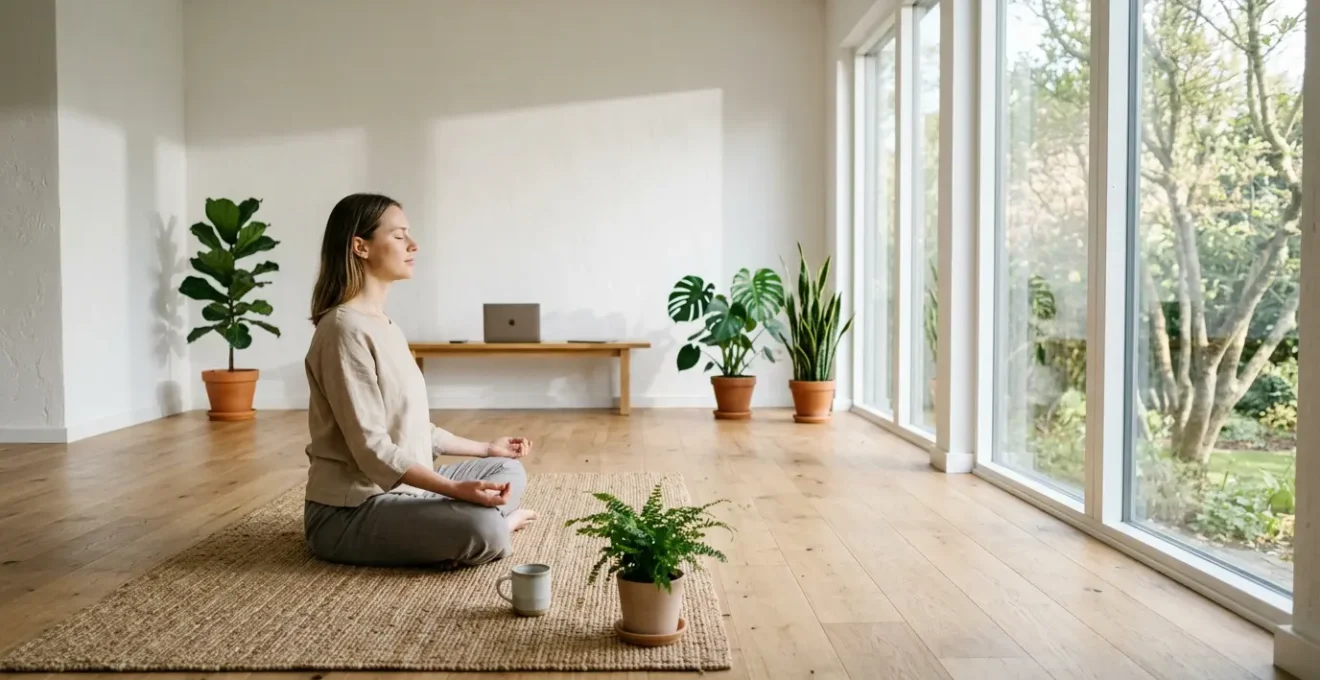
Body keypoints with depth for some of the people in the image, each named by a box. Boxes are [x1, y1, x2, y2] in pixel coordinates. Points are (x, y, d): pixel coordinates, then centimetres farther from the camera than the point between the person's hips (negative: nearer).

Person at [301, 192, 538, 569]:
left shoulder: (386, 325, 11)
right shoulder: (346, 328, -18)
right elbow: (372, 449, -24)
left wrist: (485, 448, 22)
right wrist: (457, 490, -31)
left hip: (401, 487, 10)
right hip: (351, 509, -10)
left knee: (508, 470, 18)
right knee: (483, 529, -30)